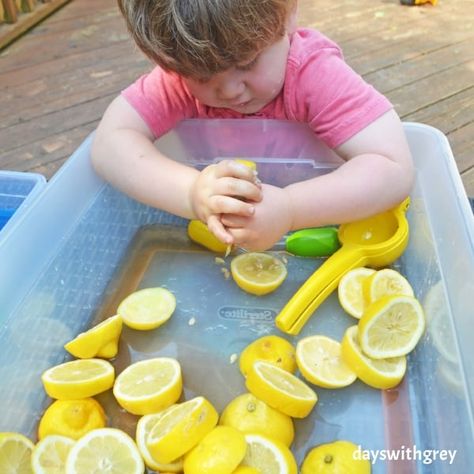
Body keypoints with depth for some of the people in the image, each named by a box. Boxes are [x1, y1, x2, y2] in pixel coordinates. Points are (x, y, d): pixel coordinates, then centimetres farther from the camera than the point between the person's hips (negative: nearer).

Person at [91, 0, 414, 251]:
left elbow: (395, 170, -31)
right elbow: (108, 144, -25)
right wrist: (191, 192, -40)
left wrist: (289, 209, -44)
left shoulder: (316, 73, -24)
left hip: (316, 228, -1)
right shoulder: (184, 71, -16)